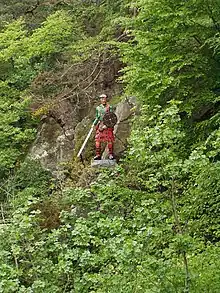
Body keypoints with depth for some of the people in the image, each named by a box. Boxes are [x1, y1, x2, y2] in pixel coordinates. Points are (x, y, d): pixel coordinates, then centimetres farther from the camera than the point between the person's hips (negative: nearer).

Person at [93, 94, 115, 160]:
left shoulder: (109, 107, 6)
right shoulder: (98, 108, 14)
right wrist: (94, 123, 1)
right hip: (100, 125, 3)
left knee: (109, 140, -5)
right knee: (98, 139, -5)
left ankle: (110, 154, 3)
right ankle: (98, 154, -1)